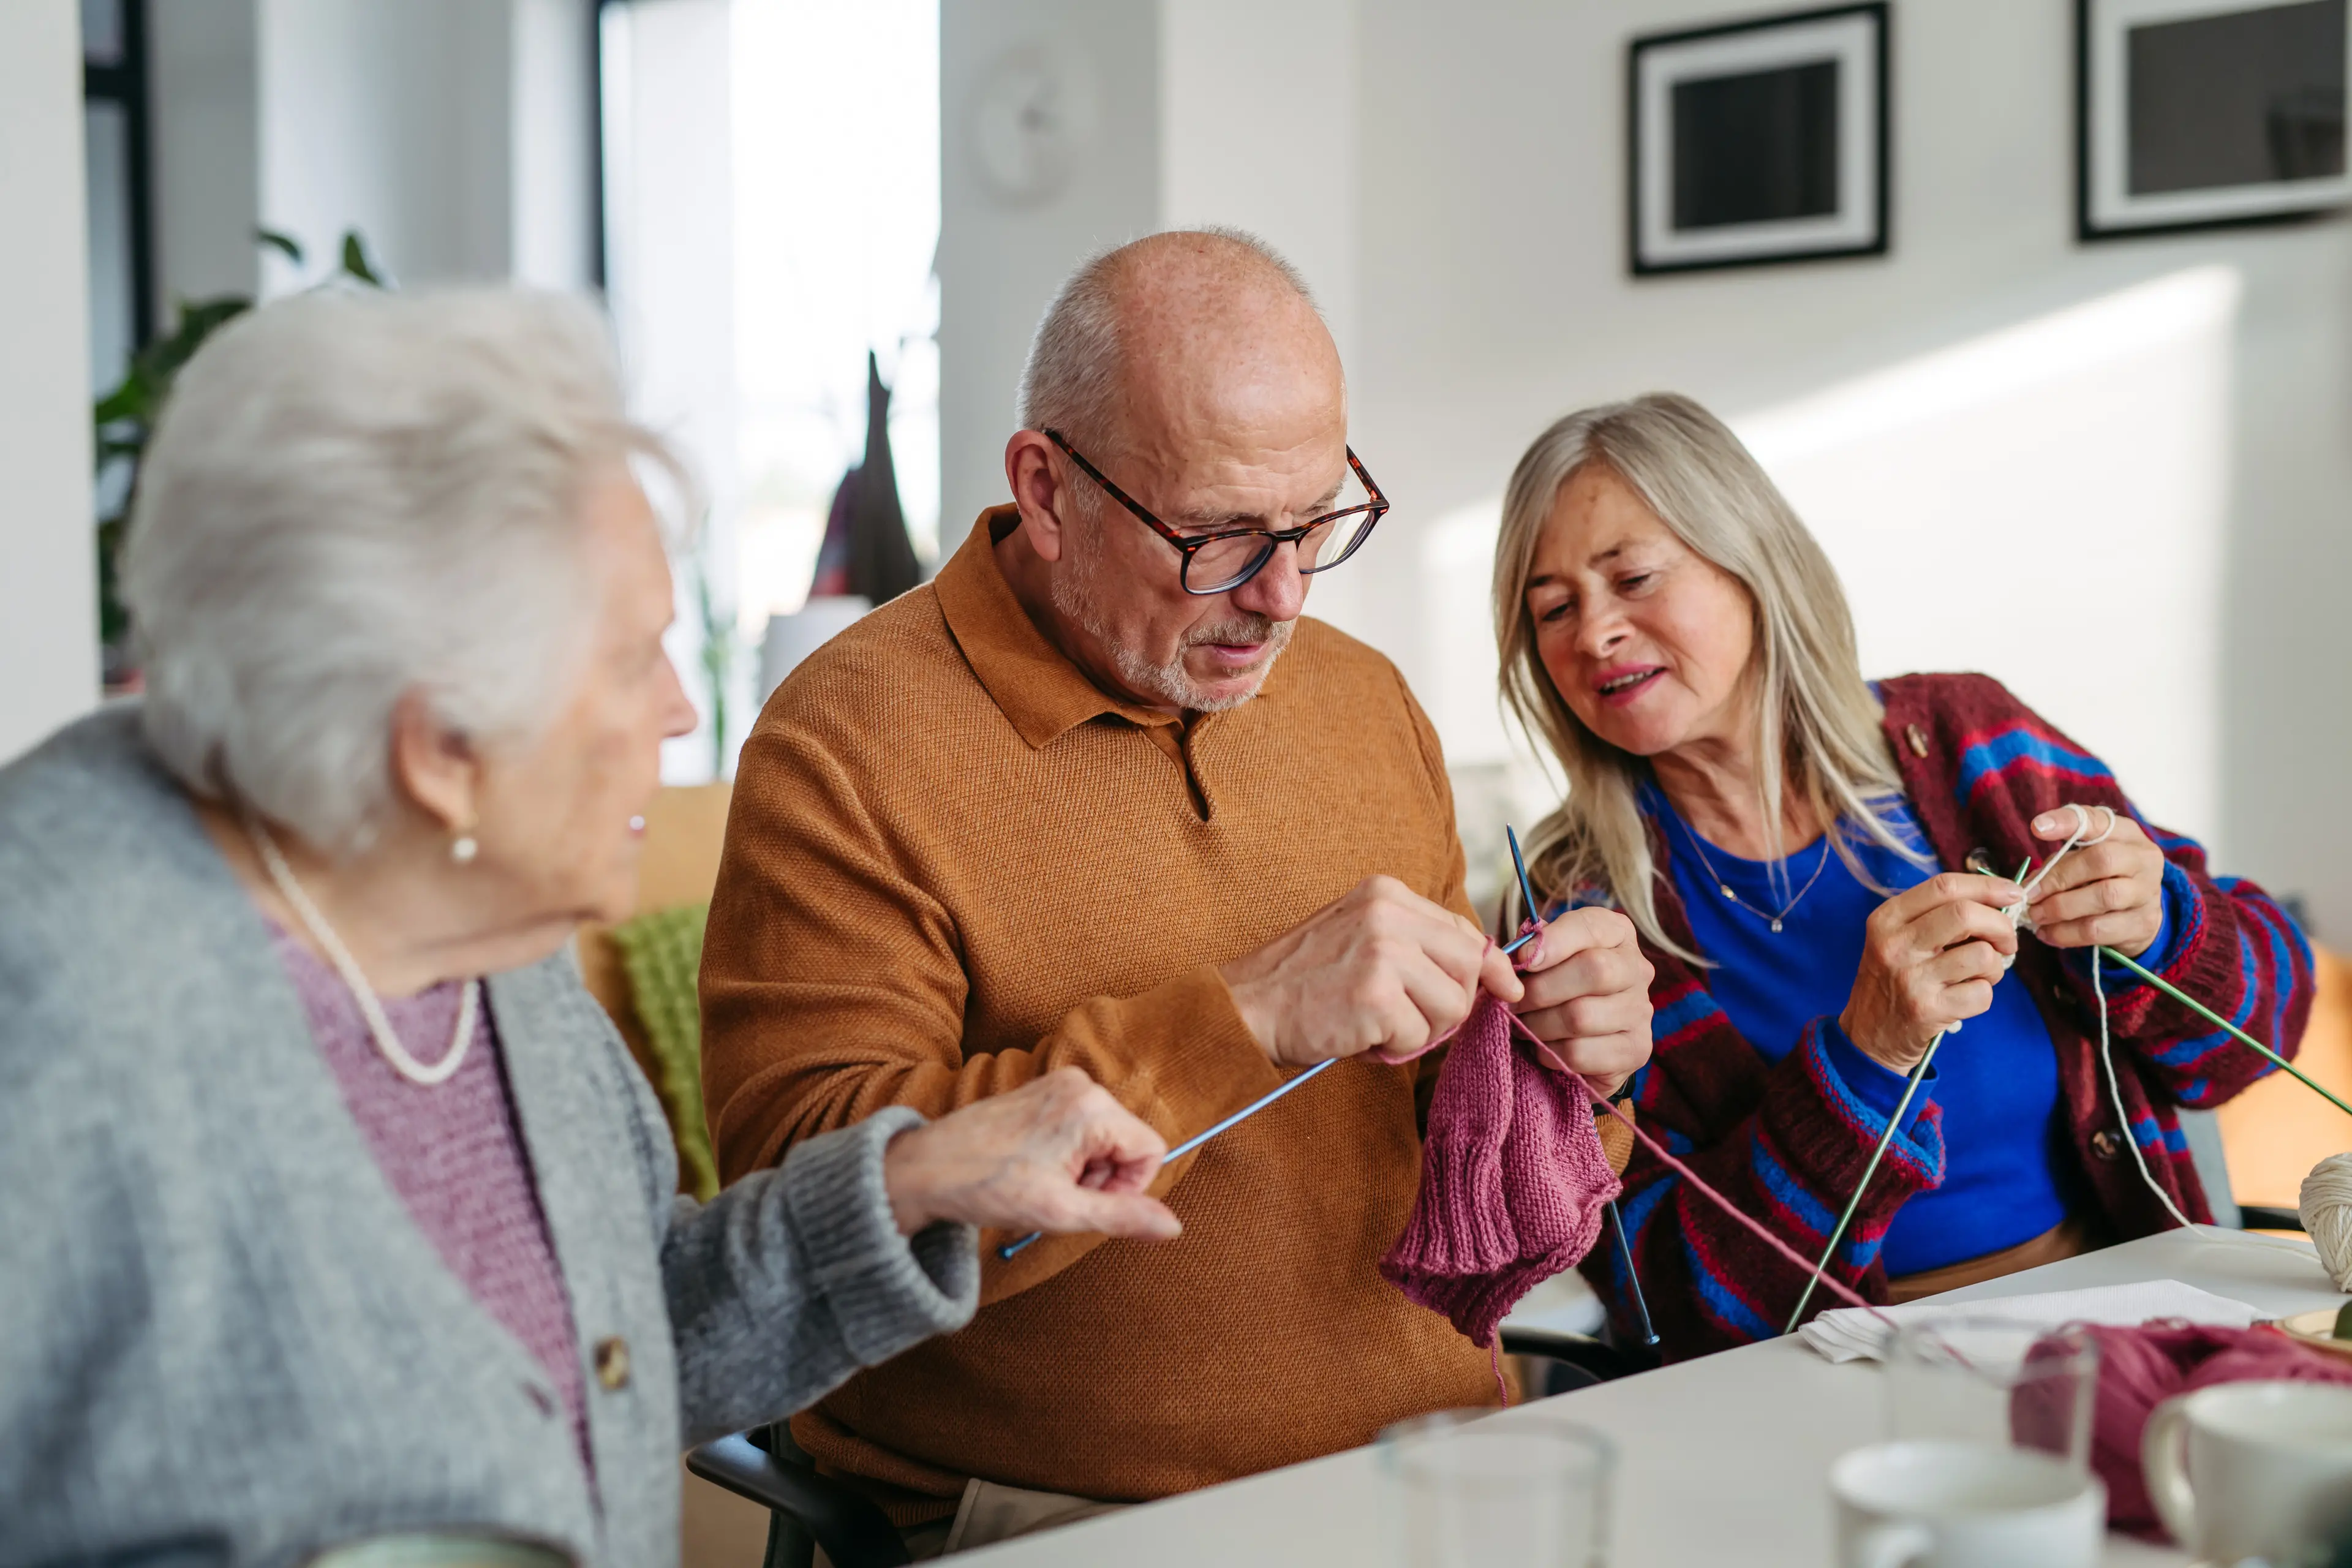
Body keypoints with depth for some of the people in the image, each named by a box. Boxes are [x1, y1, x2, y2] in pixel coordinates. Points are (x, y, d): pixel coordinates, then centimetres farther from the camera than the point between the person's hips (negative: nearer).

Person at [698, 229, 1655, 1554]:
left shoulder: (1366, 702, 12)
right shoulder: (854, 746, -9)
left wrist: (1555, 1061, -3)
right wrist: (1238, 1018, -24)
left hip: (1432, 1446, 6)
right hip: (1055, 1517, -5)